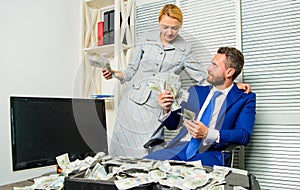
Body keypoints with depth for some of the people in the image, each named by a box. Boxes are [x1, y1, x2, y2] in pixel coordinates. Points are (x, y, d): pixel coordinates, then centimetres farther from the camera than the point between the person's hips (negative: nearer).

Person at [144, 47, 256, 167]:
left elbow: (244, 135, -8)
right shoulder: (196, 91, 18)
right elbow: (172, 125, 19)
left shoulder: (245, 99, 6)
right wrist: (166, 110, -4)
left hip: (210, 154, -3)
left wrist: (208, 133, -21)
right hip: (179, 149, 4)